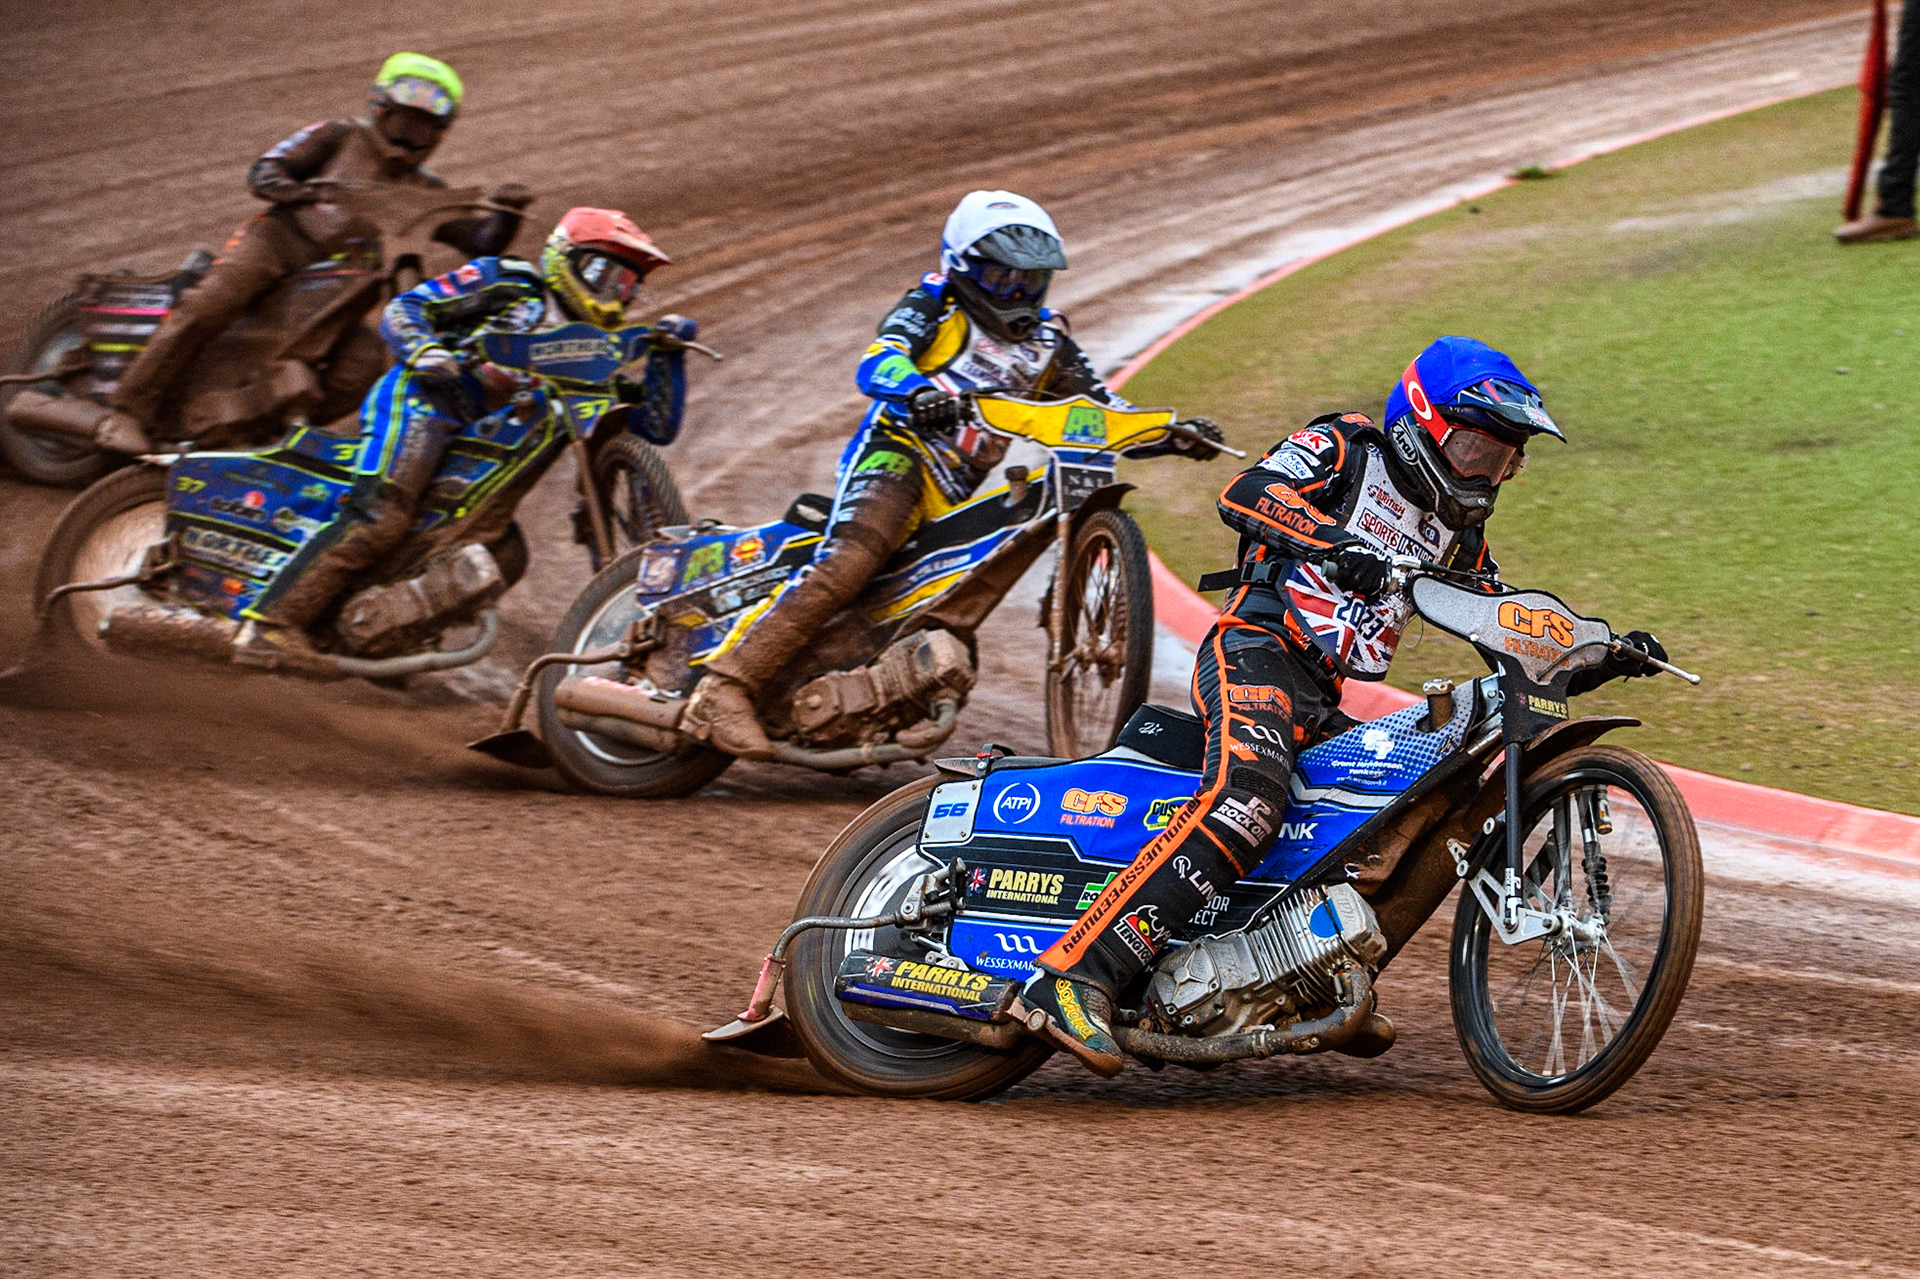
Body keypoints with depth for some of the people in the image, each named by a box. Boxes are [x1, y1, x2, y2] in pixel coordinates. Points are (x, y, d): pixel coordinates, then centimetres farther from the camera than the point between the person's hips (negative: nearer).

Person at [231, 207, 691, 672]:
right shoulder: (509, 282, 7)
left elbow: (658, 427, 16)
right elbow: (403, 309, 2)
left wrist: (667, 355, 3)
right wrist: (424, 350, -20)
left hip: (475, 447, 8)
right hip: (419, 401, -8)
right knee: (380, 519, -26)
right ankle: (268, 626, -31)